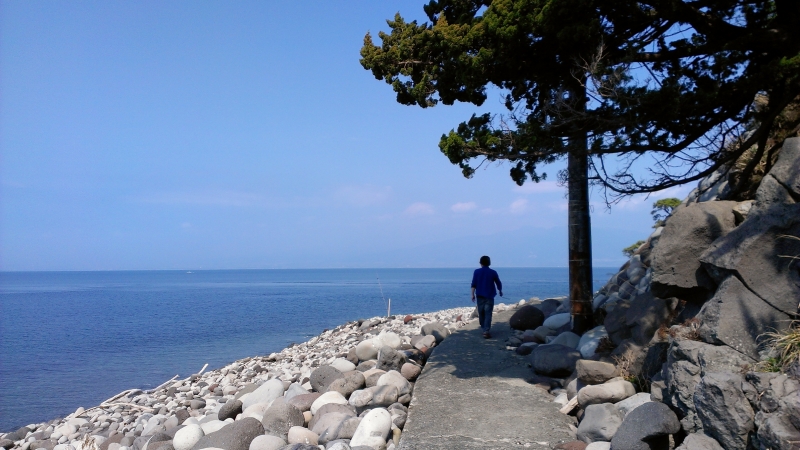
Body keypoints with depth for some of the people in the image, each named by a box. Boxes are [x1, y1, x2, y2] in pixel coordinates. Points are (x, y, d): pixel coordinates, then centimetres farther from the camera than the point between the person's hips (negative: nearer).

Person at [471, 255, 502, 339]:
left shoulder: (477, 272, -2)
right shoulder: (493, 272, -1)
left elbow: (473, 284, -6)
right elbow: (498, 283, 10)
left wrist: (472, 294, -1)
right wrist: (500, 291, 27)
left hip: (480, 295, 1)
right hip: (489, 296, -1)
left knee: (481, 313, 15)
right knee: (488, 313, -5)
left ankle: (483, 328, 31)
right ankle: (486, 331, -17)